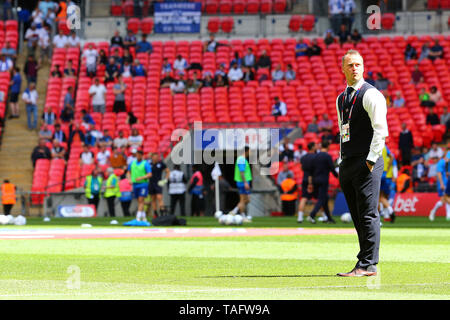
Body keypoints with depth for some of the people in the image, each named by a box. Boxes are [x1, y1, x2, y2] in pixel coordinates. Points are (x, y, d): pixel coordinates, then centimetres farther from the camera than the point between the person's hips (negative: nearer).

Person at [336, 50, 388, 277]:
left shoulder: (371, 95, -6)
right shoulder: (341, 99, 19)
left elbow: (380, 129, -14)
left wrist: (371, 159, -18)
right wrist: (342, 161, 17)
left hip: (367, 164, -8)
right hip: (347, 164, 8)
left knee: (368, 215, -8)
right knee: (358, 217, 9)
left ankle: (367, 265, -9)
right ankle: (366, 263, 12)